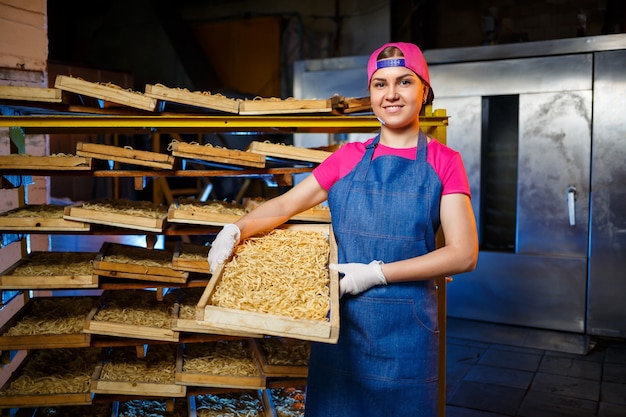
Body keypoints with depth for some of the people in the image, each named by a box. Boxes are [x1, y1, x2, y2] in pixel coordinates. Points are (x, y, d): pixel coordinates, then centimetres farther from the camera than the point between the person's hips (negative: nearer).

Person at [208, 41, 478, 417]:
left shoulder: (443, 162, -2)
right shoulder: (348, 158, 6)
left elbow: (463, 255, -10)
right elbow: (284, 206, 6)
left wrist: (378, 273, -16)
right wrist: (237, 230, -13)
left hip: (405, 328, -2)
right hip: (340, 321, 3)